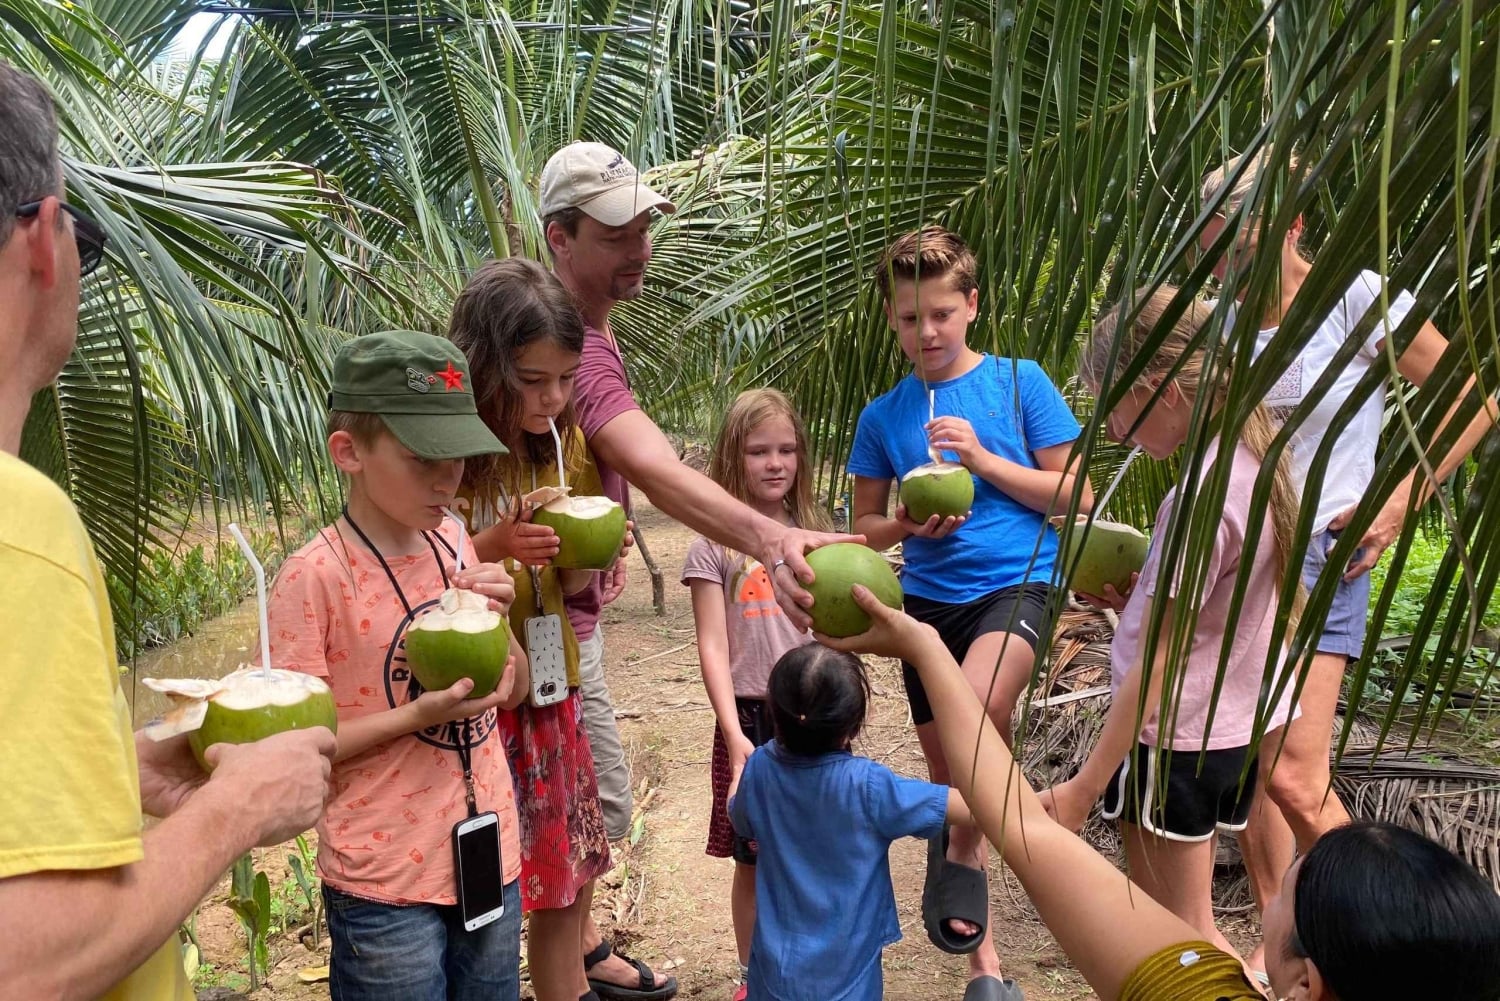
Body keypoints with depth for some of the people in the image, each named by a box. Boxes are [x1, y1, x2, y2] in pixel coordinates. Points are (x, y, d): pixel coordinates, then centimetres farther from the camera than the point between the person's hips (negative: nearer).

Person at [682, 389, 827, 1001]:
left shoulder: (813, 534, 7)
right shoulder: (713, 546, -4)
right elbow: (713, 646, -8)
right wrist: (734, 733, -16)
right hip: (753, 718, -3)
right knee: (755, 861, 9)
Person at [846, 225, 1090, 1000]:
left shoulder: (1019, 382, -1)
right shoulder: (883, 416, 5)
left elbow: (1075, 495, -1)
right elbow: (863, 527, 11)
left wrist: (984, 460, -13)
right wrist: (907, 524, -10)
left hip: (1016, 582, -3)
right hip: (928, 598, 4)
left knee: (980, 703, -35)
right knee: (947, 773, 10)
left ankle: (962, 858, -7)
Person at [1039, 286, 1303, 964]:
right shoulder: (1252, 458, 1)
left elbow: (1156, 665, -23)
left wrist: (1084, 788, -19)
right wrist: (1143, 588, 6)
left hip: (1172, 740, -9)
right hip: (1234, 729, 9)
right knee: (1188, 931, 23)